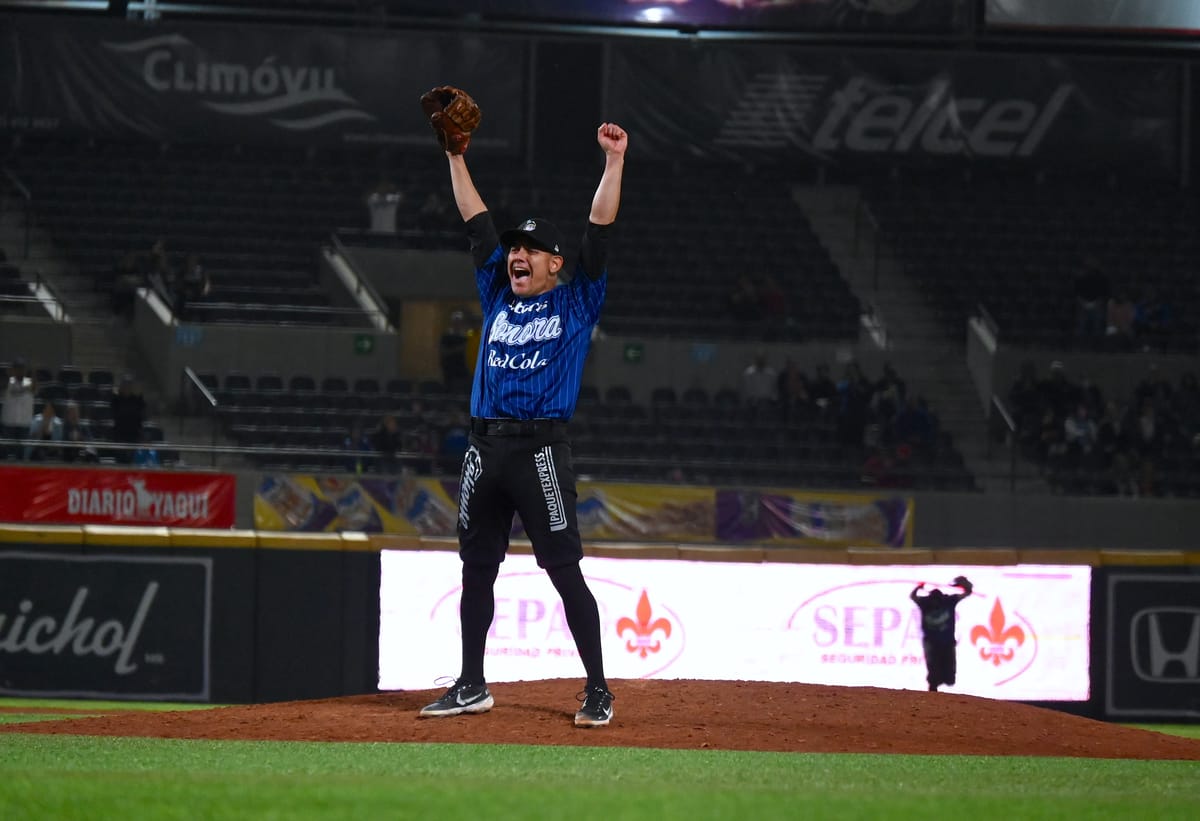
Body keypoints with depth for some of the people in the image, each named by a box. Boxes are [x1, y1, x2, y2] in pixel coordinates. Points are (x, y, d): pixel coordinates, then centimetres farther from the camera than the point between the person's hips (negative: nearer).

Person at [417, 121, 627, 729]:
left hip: (541, 451, -6)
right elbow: (477, 222, 17)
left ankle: (598, 691, -5)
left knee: (564, 570, -8)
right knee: (477, 569, 9)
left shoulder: (576, 304, 5)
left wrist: (614, 162, -6)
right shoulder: (498, 298, 17)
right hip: (485, 449, 6)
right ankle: (472, 687, 17)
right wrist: (455, 156, 16)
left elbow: (599, 229, -1)